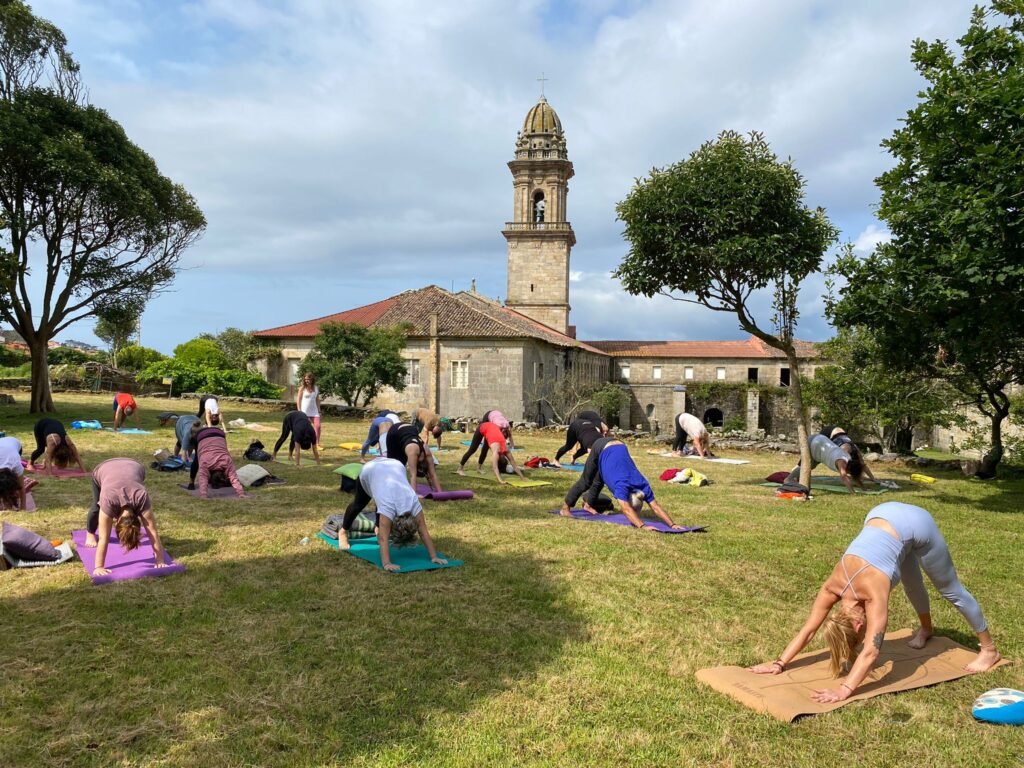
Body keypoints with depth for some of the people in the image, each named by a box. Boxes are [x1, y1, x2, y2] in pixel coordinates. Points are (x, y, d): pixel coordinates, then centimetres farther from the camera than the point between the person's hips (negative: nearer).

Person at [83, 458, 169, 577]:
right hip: (102, 470, 0)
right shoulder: (108, 501, -44)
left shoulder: (142, 497, -41)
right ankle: (90, 533, 38)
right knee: (97, 507, 10)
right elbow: (103, 538, -39)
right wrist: (98, 567, -37)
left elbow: (153, 531, -37)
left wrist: (160, 561, -36)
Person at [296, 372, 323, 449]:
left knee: (317, 426, -9)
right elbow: (298, 400, -2)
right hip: (304, 411, -3)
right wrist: (299, 411, -8)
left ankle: (317, 444, -2)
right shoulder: (302, 388, -2)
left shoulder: (316, 388, 7)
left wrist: (319, 410, 11)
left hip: (314, 410, 3)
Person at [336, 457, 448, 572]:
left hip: (396, 466, 2)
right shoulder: (388, 507, -39)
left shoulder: (414, 502, -31)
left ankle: (378, 528, 45)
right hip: (370, 470, -2)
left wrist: (434, 557, -31)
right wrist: (386, 563, -51)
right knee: (359, 504, 19)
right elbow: (383, 539, -43)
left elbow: (424, 532, -28)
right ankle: (343, 531, 42)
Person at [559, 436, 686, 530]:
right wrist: (642, 526, -60)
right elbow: (626, 509, -49)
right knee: (586, 481, 6)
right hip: (602, 448, -5)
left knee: (598, 481, 21)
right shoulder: (621, 486, -37)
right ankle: (566, 508, 20)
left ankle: (588, 505, 43)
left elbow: (656, 507, -22)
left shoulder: (643, 486, -22)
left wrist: (672, 524, -30)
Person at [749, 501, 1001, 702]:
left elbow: (871, 651, -35)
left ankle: (989, 649, 30)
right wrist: (779, 664, -16)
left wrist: (845, 690, -41)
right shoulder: (833, 586, -17)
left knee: (950, 589, 12)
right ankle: (926, 630, 53)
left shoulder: (874, 593, -31)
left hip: (914, 524, -5)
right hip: (883, 516, 5)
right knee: (911, 583, 27)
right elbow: (807, 629, -10)